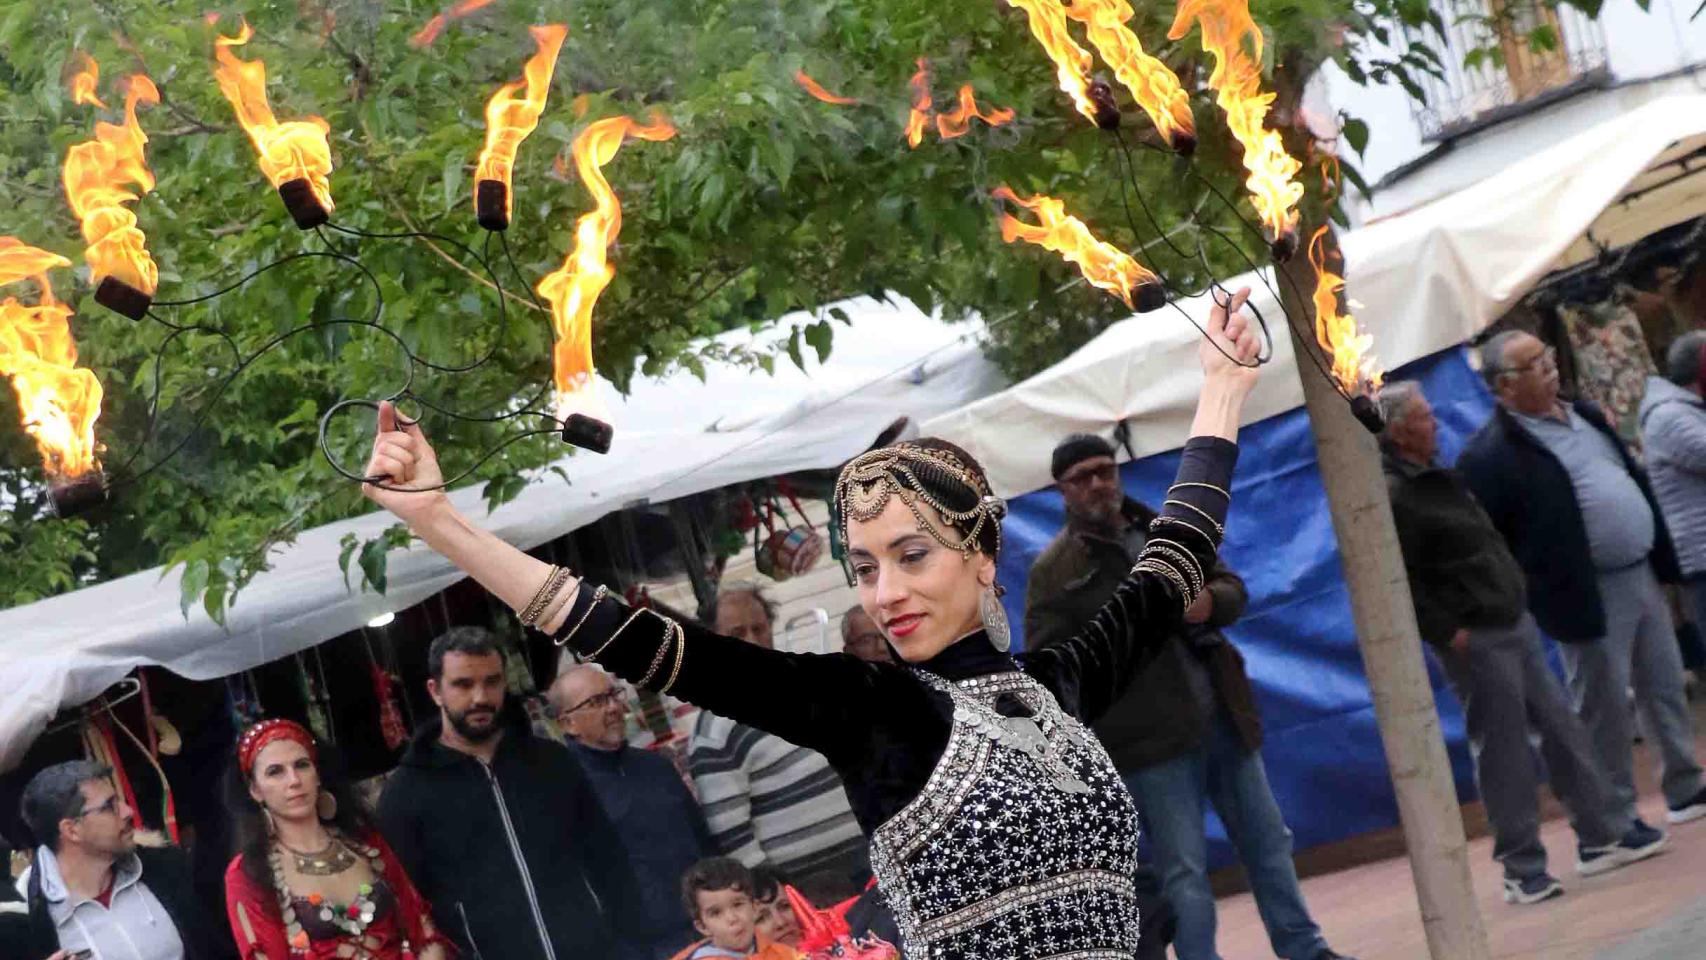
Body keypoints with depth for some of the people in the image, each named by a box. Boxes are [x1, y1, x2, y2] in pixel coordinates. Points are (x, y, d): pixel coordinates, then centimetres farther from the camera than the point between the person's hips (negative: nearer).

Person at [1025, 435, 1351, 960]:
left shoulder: (1163, 531, 14)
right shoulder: (1055, 569, -4)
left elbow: (1232, 588, 17)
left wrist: (1210, 601, -6)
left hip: (1223, 719, 6)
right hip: (1150, 739, -6)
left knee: (1268, 842, 16)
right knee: (1185, 870, -5)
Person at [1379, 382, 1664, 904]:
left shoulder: (1440, 480, 14)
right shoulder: (1394, 499, -17)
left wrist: (1518, 599, 18)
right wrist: (1448, 633, -20)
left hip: (1515, 624, 9)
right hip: (1476, 641, -9)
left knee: (1561, 728, 12)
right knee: (1504, 755, -2)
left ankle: (1602, 837, 21)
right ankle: (1523, 870, 7)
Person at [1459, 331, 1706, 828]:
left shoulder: (1583, 414, 11)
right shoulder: (1491, 456, -15)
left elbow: (1635, 480, 20)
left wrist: (1664, 557, 17)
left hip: (1641, 577, 8)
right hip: (1590, 598, -7)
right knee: (1605, 711, 2)